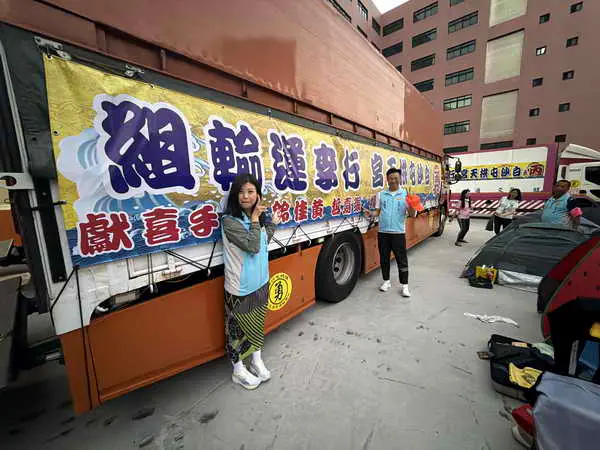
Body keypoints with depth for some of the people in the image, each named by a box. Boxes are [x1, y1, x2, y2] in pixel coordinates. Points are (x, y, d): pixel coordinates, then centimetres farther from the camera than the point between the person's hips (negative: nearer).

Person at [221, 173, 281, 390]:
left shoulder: (258, 217, 3)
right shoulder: (229, 221, -20)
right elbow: (252, 246, -26)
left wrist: (272, 223, 11)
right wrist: (255, 220, -18)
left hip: (260, 283, 7)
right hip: (240, 289, -7)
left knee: (257, 325, 23)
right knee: (238, 329, 14)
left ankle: (256, 362, 45)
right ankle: (238, 371, 37)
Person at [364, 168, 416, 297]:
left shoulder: (406, 194, 1)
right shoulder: (381, 194, 8)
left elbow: (412, 215, -3)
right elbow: (378, 211, 9)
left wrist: (411, 206, -23)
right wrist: (371, 214, -13)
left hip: (398, 232, -2)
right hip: (383, 232, 3)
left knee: (402, 259, 3)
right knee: (384, 258, 12)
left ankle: (404, 285, 16)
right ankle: (386, 281, 28)